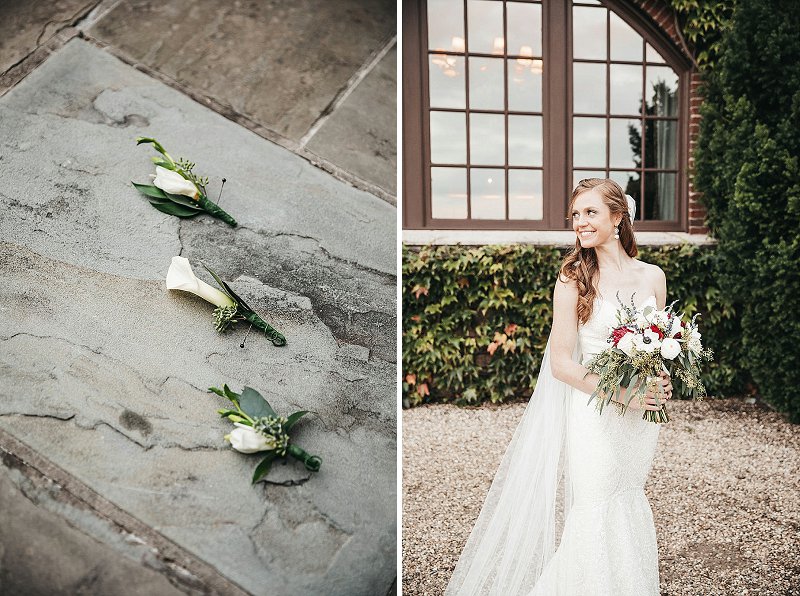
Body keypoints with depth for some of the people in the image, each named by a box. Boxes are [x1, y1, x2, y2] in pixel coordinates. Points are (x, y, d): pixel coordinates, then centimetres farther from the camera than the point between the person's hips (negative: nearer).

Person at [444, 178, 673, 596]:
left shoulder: (653, 276, 3)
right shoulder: (574, 278, -9)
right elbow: (561, 363, -11)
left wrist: (661, 387, -4)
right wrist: (620, 392, -17)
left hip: (642, 418, 4)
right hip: (594, 414, -4)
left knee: (631, 512, 16)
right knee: (595, 522, 1)